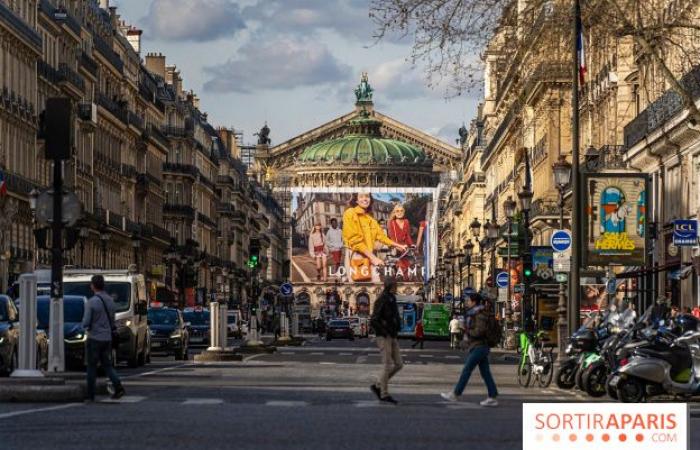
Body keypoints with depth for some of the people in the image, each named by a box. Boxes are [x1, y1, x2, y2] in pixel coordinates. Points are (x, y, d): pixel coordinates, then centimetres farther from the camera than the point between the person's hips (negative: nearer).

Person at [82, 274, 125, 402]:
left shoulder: (92, 302, -15)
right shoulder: (110, 300, 4)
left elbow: (86, 323, -14)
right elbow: (112, 319, 10)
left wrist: (86, 326, 7)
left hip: (94, 338, -5)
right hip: (107, 338, 5)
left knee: (92, 367, 4)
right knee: (107, 365, 13)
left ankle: (90, 395, 8)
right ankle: (118, 386, -6)